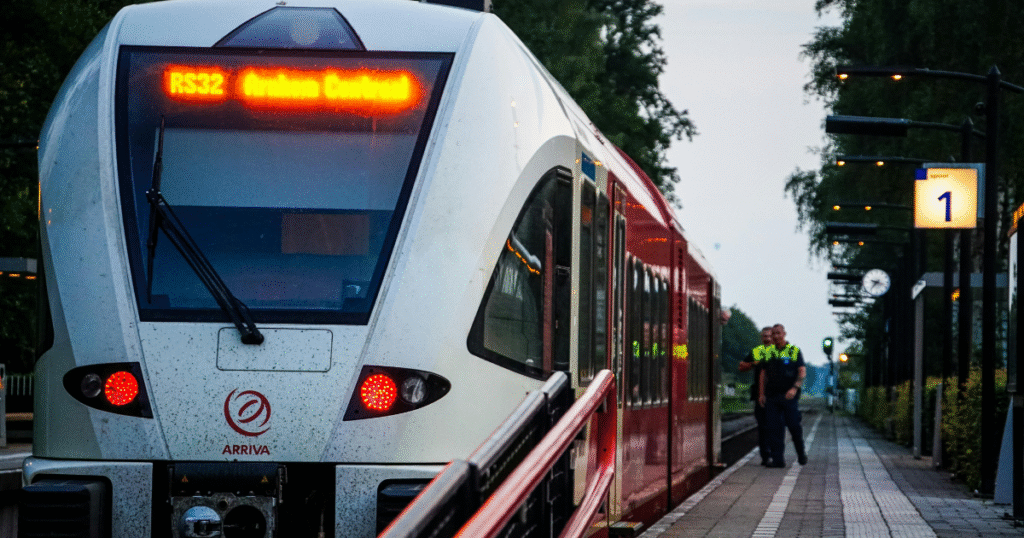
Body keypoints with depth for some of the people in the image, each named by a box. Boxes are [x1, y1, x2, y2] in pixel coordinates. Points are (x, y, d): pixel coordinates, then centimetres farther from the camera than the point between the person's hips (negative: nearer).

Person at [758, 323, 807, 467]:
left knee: (794, 425, -4)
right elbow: (763, 374, 17)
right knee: (774, 428, -3)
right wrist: (762, 394, 8)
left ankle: (801, 454, 18)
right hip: (772, 396, 3)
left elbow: (802, 372, -3)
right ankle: (777, 459, -1)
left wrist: (795, 388, -18)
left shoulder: (794, 351, 4)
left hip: (789, 396, -3)